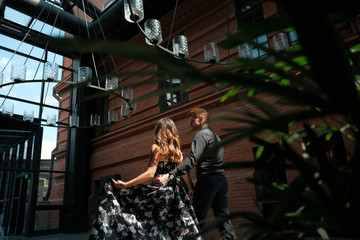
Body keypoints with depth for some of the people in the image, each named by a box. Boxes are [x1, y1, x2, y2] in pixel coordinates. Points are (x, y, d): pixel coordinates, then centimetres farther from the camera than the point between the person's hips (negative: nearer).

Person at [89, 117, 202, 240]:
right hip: (176, 193, 6)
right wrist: (192, 189, 25)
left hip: (160, 191, -6)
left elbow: (150, 173, -17)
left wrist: (125, 184, -17)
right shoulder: (177, 150, 9)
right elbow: (184, 172, 13)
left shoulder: (157, 147, -8)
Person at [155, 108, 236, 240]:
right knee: (223, 216, 9)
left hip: (207, 179, -9)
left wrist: (170, 175, -29)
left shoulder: (202, 134, -6)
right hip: (221, 179, 9)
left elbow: (192, 159, -21)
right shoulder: (215, 135, 23)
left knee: (198, 216, -4)